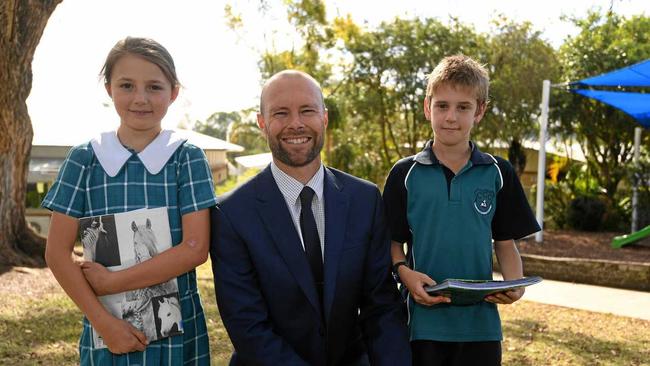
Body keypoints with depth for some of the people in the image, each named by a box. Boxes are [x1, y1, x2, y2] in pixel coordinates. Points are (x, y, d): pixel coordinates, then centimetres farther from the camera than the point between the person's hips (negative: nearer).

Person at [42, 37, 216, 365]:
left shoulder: (188, 158, -4)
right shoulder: (84, 159, -1)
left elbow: (195, 248, -11)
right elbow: (57, 253, -4)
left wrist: (112, 282, -14)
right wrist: (103, 322, -13)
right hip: (106, 326, 1)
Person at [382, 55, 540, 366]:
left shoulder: (498, 174, 3)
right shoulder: (405, 174, -1)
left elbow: (505, 243, 8)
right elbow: (393, 242, 3)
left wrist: (514, 283, -10)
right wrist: (405, 272, -16)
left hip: (480, 324, 1)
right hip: (422, 320, -1)